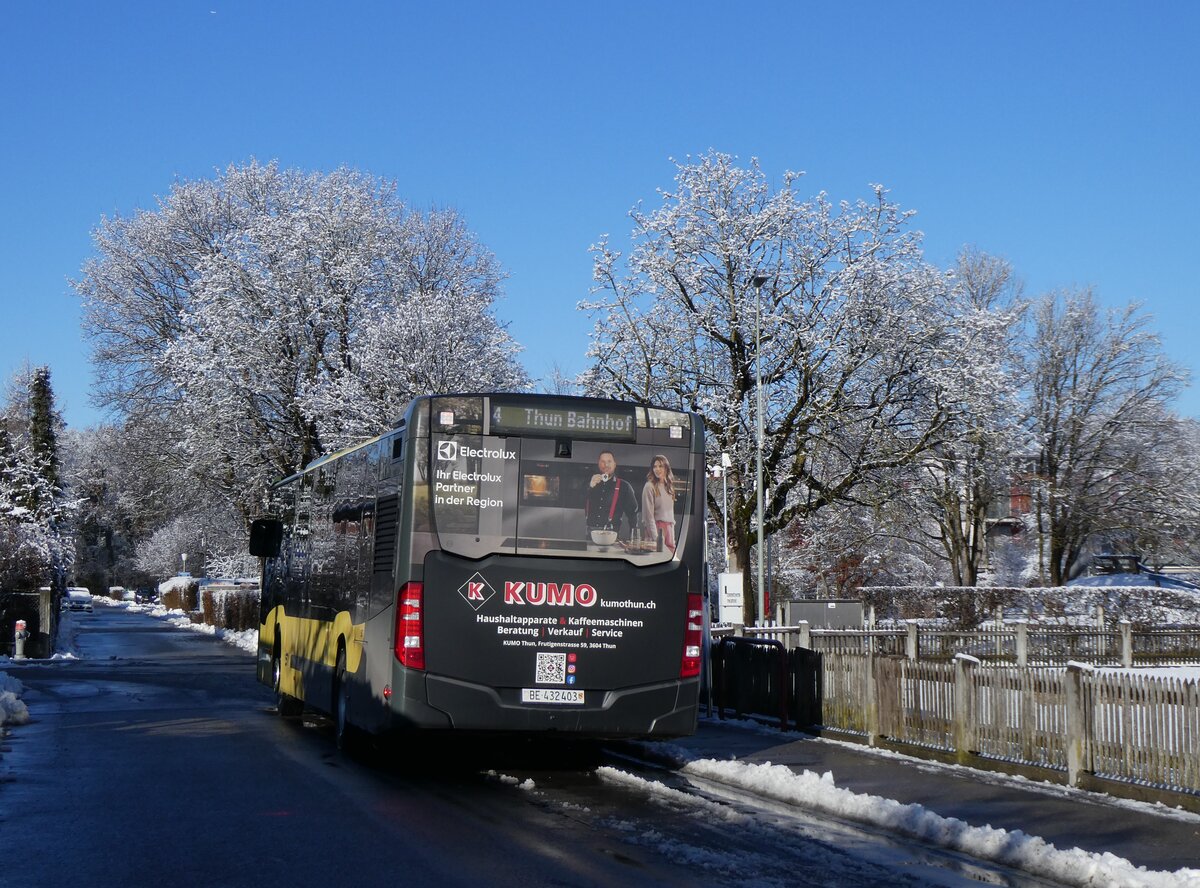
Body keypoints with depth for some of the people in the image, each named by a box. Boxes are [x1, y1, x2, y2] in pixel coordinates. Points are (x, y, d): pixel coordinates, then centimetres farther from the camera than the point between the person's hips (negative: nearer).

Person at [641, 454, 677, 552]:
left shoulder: (669, 486, 13)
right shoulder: (650, 487, -8)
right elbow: (648, 515, -11)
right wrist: (655, 538, -17)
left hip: (669, 527, 6)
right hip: (656, 526, -6)